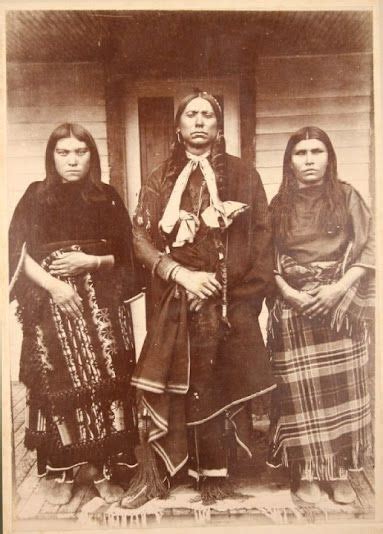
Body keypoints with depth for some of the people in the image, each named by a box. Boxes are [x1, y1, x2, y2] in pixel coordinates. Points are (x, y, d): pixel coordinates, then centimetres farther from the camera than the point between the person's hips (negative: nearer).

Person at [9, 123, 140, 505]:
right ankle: (57, 470, 17)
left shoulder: (107, 198, 8)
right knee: (56, 385, -1)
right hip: (51, 303, 0)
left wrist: (90, 262, -10)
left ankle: (103, 467, 13)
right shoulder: (36, 196, 6)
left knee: (105, 383, -3)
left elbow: (123, 256, 7)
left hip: (100, 303, 1)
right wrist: (54, 285, -14)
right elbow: (19, 253, -1)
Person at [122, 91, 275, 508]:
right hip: (176, 299, 1)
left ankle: (212, 472, 20)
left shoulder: (242, 175, 9)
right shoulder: (160, 180, 10)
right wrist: (182, 274, -11)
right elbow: (141, 237, 2)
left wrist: (252, 292, -3)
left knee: (221, 382, 3)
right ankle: (156, 470, 15)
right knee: (173, 383, 0)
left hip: (229, 300, 0)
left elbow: (262, 237, 6)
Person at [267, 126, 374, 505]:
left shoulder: (347, 197, 5)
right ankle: (306, 472, 18)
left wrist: (338, 288, -11)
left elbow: (368, 250, -1)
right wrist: (291, 294, -11)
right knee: (301, 391, 3)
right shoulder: (279, 205, 6)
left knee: (342, 389, 5)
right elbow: (267, 262, 3)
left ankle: (339, 470, 21)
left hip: (340, 305, 0)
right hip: (293, 308, 0)